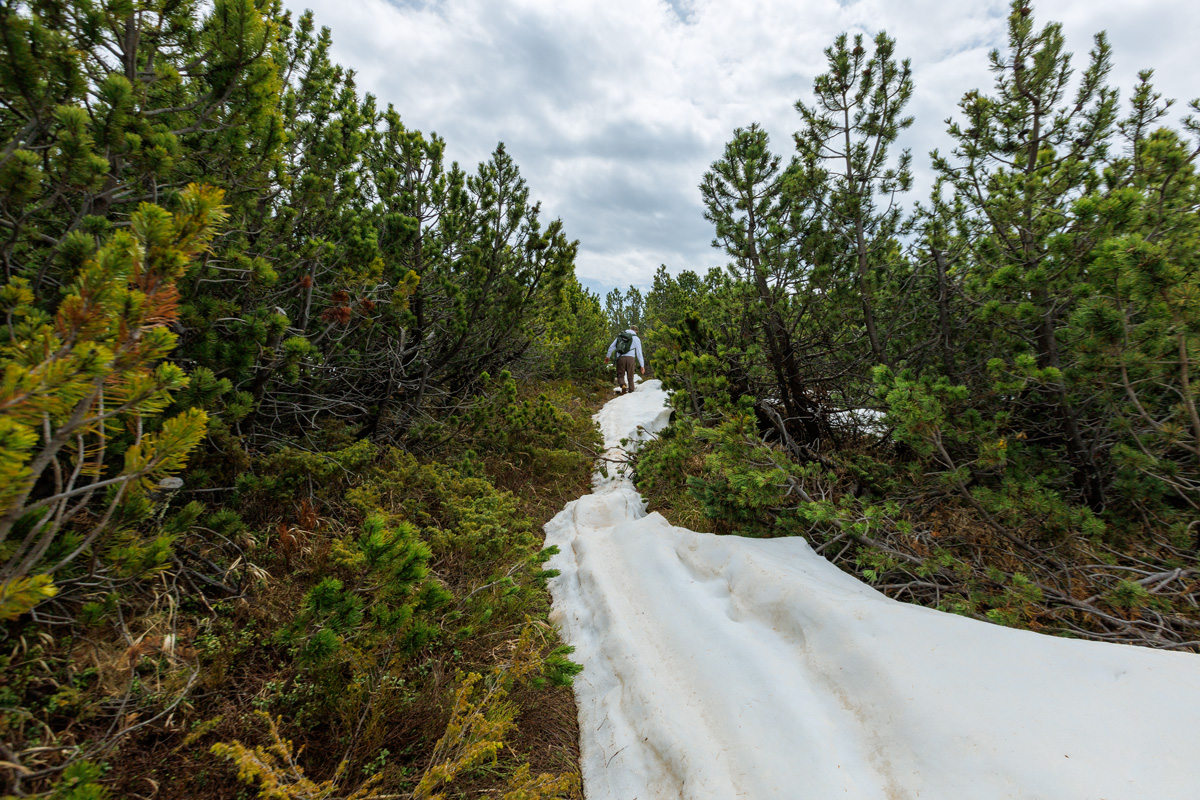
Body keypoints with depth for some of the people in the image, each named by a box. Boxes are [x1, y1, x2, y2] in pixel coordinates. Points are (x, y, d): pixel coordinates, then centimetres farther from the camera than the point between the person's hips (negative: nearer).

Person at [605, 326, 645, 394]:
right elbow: (639, 353, 6)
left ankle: (622, 385, -21)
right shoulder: (636, 338, 10)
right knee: (630, 376, 7)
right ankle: (631, 391, 5)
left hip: (620, 358, 1)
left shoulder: (620, 336, 18)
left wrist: (607, 356, 28)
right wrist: (642, 365, 8)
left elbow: (611, 347, 17)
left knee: (620, 374, 7)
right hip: (630, 358, -1)